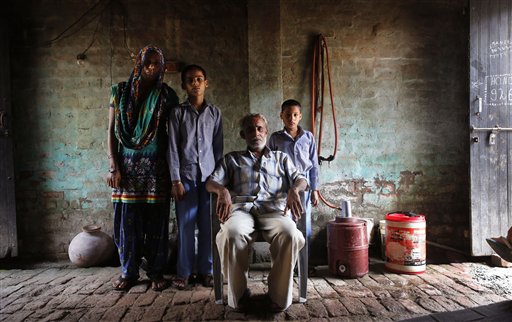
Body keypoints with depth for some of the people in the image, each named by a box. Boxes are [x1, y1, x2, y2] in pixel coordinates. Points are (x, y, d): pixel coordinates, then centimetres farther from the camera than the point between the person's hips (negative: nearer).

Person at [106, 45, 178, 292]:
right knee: (128, 218, 4)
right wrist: (113, 166, -5)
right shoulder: (121, 91, 6)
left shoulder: (167, 95, 5)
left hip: (157, 165, 0)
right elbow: (111, 130, 4)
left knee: (156, 218, 2)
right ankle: (128, 271, 18)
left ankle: (156, 272, 15)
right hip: (128, 164, 1)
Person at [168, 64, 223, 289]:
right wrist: (176, 180, -6)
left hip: (209, 175, 2)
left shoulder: (214, 112, 10)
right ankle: (184, 272, 11)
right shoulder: (178, 113, 5)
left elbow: (218, 147, 10)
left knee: (208, 225, 3)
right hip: (186, 175, -1)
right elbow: (173, 148, 1)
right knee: (185, 225, 0)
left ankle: (205, 270, 14)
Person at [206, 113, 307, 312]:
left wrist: (294, 189, -10)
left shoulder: (281, 157, 28)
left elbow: (301, 180, 16)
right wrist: (222, 190, -11)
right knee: (232, 233, -37)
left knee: (290, 234, -35)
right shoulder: (232, 159, 27)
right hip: (241, 207, 0)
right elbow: (211, 181, 14)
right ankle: (238, 293, -17)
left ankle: (279, 294, -18)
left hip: (272, 208, 1)